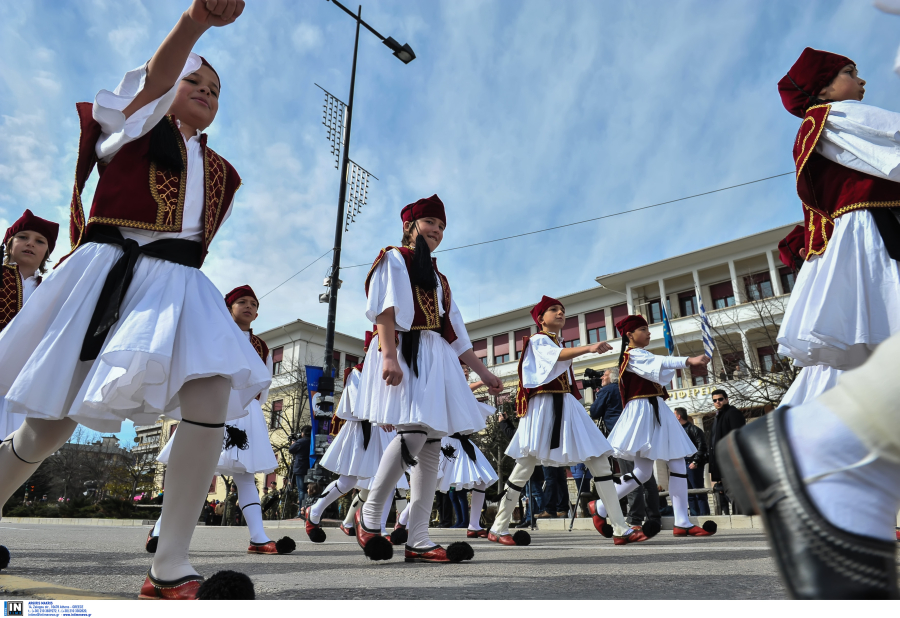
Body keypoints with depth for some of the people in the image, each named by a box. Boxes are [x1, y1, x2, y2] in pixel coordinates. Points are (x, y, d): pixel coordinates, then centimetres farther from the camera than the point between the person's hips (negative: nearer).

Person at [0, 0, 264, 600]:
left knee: (212, 397, -21)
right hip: (111, 274, -3)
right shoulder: (138, 119, 9)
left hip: (179, 284, 3)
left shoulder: (222, 173, 21)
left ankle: (170, 566, -14)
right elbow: (157, 76, -12)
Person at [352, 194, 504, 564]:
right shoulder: (394, 259, 9)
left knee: (431, 445, -2)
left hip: (438, 360, 7)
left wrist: (483, 373, 19)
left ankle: (418, 541, 0)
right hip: (406, 351, -7)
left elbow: (455, 333, 25)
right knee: (413, 433, -22)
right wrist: (389, 355, -23)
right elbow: (385, 309, -8)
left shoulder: (438, 278, 29)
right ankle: (370, 512, -2)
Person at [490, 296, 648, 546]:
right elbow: (559, 356, -25)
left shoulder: (561, 343, 23)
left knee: (600, 461, -2)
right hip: (544, 405, -8)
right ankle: (498, 528, 10)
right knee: (524, 468, -3)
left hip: (567, 405, 8)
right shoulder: (538, 340, -3)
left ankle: (620, 529, 0)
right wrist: (589, 347, -41)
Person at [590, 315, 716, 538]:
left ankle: (682, 523, 3)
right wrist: (688, 360, -37)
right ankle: (600, 507, 2)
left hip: (658, 412, 10)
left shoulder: (642, 355, 22)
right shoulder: (633, 355, -8)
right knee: (643, 471, -10)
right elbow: (660, 362, -24)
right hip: (643, 412, -10)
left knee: (678, 463, 2)